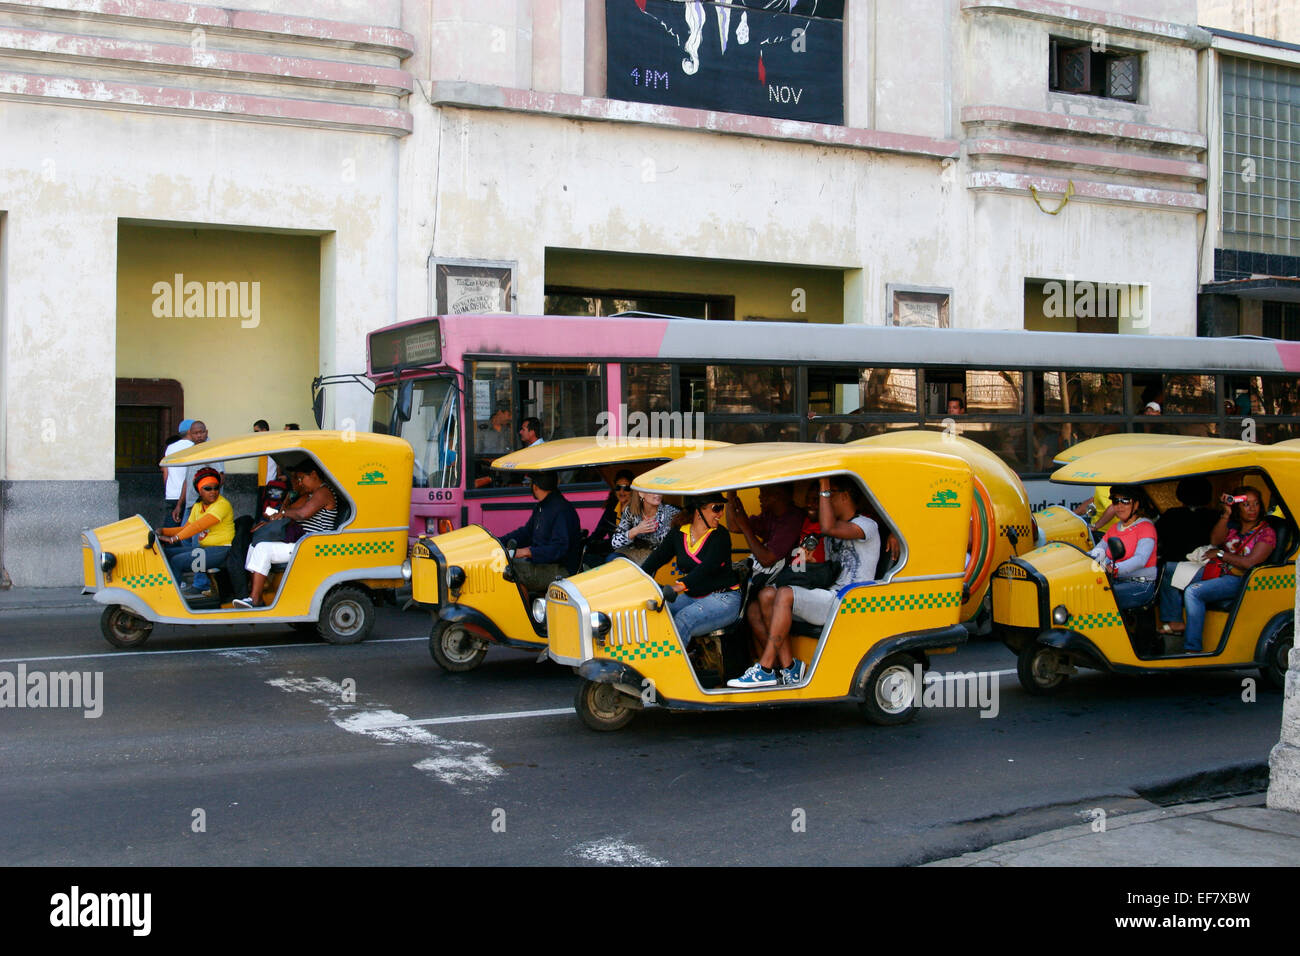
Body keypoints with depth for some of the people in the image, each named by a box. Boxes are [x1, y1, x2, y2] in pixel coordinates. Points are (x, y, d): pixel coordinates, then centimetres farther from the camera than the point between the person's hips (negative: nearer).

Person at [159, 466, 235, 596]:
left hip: (221, 550, -9)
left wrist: (173, 539, -28)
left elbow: (199, 526, -23)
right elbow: (186, 528, 15)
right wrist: (163, 531, -1)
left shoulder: (222, 505, -14)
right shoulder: (197, 506, 15)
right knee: (167, 552, -2)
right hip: (203, 547, 9)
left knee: (176, 560, -20)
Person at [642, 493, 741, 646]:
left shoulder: (720, 535, -9)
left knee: (682, 621, -31)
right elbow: (657, 557, 1)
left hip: (722, 598, -6)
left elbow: (707, 567, -24)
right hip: (691, 597, 6)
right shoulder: (679, 534, 7)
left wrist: (682, 585, -39)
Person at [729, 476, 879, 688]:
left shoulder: (867, 526, -3)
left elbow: (828, 528, -22)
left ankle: (765, 669, -27)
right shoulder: (837, 527, 27)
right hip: (826, 597, 9)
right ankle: (788, 666, -18)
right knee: (766, 595, -11)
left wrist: (824, 488, -16)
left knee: (785, 595, -28)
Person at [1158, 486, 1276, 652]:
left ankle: (1192, 649, -31)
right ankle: (1172, 622, -3)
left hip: (1237, 579, -7)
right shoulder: (1232, 525, 14)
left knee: (1193, 592, -30)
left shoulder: (1266, 532, -3)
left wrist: (1220, 554, -8)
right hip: (1216, 570, 7)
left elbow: (1250, 562, -14)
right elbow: (1215, 540, -5)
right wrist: (1225, 515, -15)